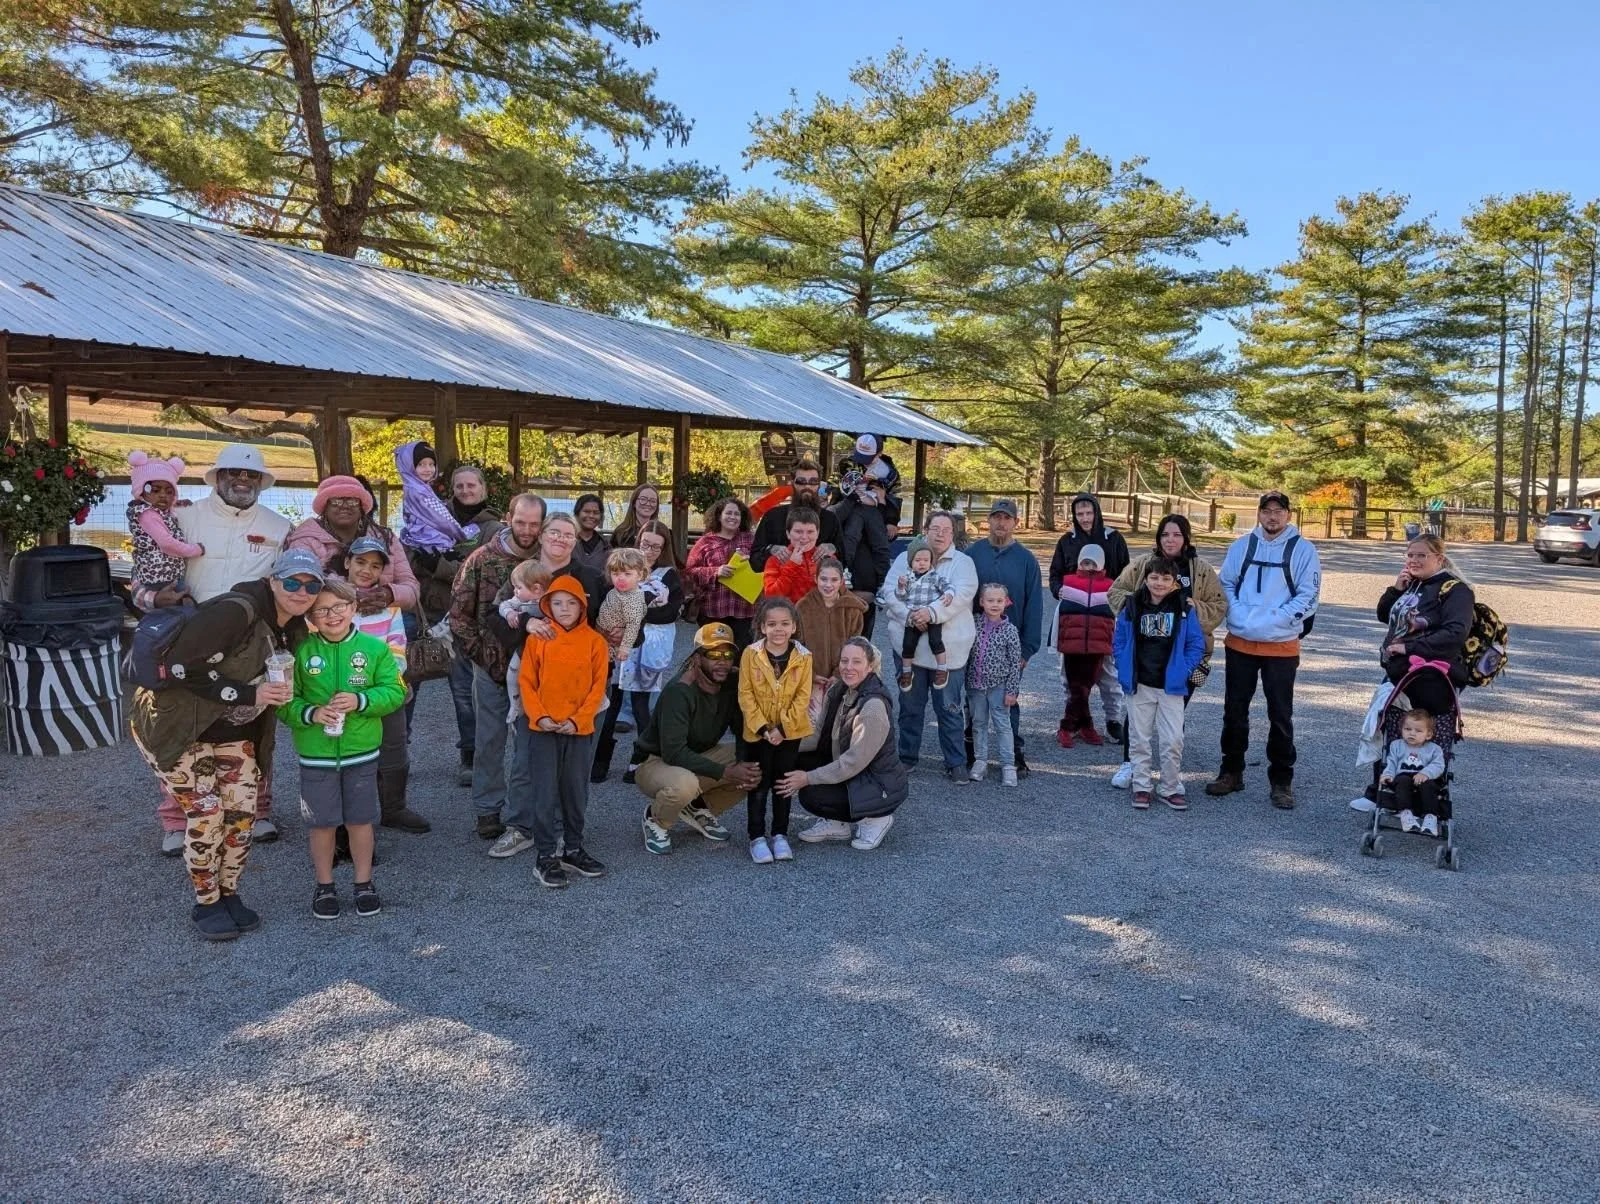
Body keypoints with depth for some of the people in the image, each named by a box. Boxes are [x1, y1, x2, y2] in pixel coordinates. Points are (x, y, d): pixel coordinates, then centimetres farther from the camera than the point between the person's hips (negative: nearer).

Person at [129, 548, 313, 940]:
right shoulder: (236, 611, -27)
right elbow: (181, 665, -31)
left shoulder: (294, 630, 0)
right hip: (175, 724, -7)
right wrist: (246, 694, -29)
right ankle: (206, 905, 10)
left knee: (242, 811, 2)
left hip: (232, 731, 7)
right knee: (205, 813, -8)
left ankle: (228, 895, 20)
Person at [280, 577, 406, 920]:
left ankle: (364, 884, 27)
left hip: (361, 752, 0)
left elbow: (394, 691, -5)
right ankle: (324, 887, 27)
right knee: (322, 823, 9)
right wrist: (310, 713, -20)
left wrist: (361, 701, -20)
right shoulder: (302, 652, -4)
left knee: (360, 820, 10)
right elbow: (284, 700, -3)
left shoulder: (374, 648, -3)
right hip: (316, 755, 0)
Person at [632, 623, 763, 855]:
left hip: (701, 756, 7)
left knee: (758, 766, -14)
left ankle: (699, 809, 8)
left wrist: (747, 764, -24)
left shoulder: (733, 683, -8)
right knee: (684, 784, -40)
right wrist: (725, 773, -34)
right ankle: (656, 819, -3)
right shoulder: (679, 691, -27)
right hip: (656, 762, -6)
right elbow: (673, 751, -31)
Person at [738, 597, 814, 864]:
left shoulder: (803, 657, -9)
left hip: (790, 731, 1)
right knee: (759, 785, 6)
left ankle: (780, 835, 24)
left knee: (783, 783, 13)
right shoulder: (751, 654, -11)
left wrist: (782, 727, -15)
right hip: (758, 732, -1)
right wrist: (762, 727, -15)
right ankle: (757, 837, 15)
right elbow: (745, 695, -9)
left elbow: (803, 696, -8)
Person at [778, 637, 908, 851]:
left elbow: (853, 762, -26)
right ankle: (836, 824, 8)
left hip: (880, 786, -8)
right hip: (849, 772, 8)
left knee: (810, 795, -22)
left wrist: (808, 778, -23)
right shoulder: (838, 690, -1)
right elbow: (821, 735, 4)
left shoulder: (874, 706, -26)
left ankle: (875, 818, -1)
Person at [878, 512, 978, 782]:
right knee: (910, 705, 12)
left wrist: (933, 612, -26)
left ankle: (956, 762, 12)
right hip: (909, 645, 2)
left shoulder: (962, 562, 6)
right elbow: (890, 591, -2)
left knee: (949, 707, 2)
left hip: (948, 647, -2)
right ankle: (907, 756, 25)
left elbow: (963, 593, -12)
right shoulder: (905, 559, 10)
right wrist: (909, 615, -20)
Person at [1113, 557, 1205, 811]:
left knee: (1173, 740, -1)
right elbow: (1119, 642, 5)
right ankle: (1142, 787, 20)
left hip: (1171, 686, -1)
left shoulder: (1184, 608, -4)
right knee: (1140, 739, 9)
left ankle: (1171, 789, 13)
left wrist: (1182, 671, -7)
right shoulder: (1133, 607, -1)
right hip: (1139, 685, 1)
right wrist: (1125, 673, -2)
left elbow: (1197, 644, 1)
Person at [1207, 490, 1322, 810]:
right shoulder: (1241, 545, 6)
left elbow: (1308, 596, -7)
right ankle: (1231, 772, 25)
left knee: (1281, 716, 5)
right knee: (1234, 710, 11)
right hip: (1239, 642, 3)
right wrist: (1241, 617, -12)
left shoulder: (1303, 549, -3)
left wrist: (1270, 622, -17)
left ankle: (1281, 781, 17)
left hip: (1281, 646, -3)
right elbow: (1225, 584, 5)